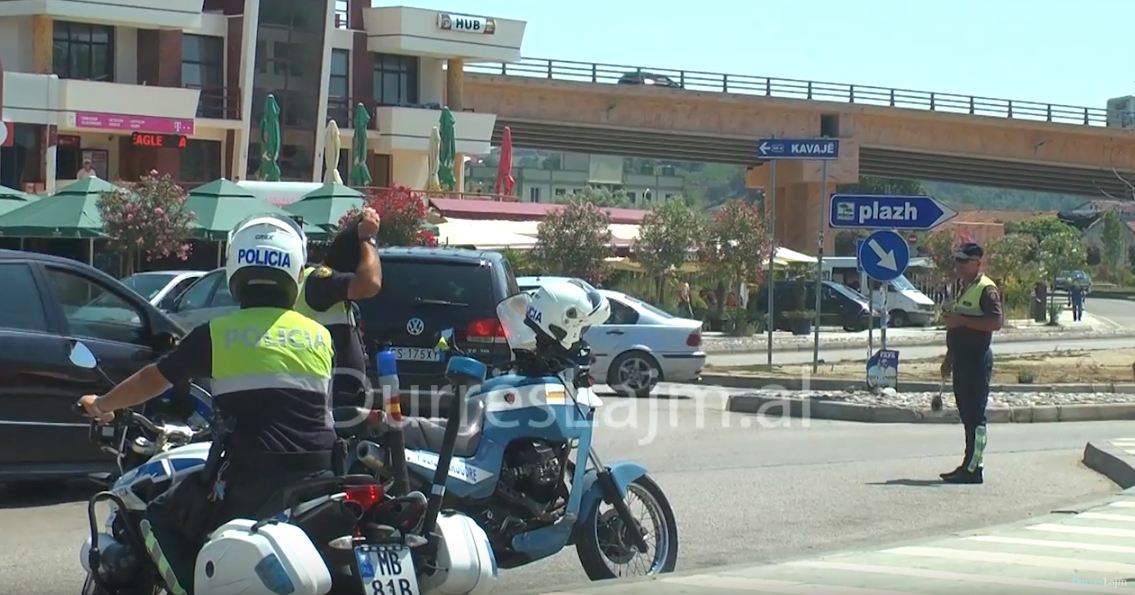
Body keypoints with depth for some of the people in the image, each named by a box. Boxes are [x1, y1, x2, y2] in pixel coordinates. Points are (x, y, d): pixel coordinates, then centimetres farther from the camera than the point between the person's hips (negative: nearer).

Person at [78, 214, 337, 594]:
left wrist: (102, 405, 29)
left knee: (161, 522, 14)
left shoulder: (217, 334, 1)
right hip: (318, 476, 4)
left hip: (251, 477, -4)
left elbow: (153, 379, 11)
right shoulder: (320, 336, 10)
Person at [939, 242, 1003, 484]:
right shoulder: (966, 289, 20)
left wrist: (962, 320, -23)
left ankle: (973, 469, -7)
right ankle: (969, 465, 17)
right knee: (967, 414, 12)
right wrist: (949, 358, 24)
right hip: (962, 359, 10)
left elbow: (996, 322, -23)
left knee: (975, 415, -8)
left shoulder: (986, 289, -11)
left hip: (977, 359, -10)